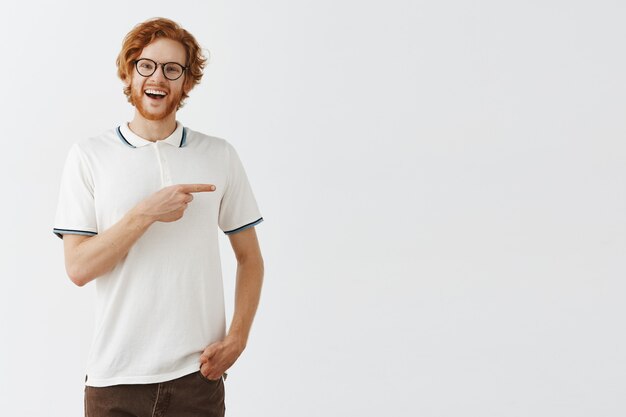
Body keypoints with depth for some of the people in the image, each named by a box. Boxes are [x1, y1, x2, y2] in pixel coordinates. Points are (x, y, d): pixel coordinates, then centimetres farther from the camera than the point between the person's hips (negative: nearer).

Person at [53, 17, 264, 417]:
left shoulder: (220, 156, 3)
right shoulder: (89, 155, 0)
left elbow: (250, 259, 7)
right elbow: (78, 268, -6)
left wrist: (237, 338, -5)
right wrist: (145, 213, -18)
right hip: (115, 376, 0)